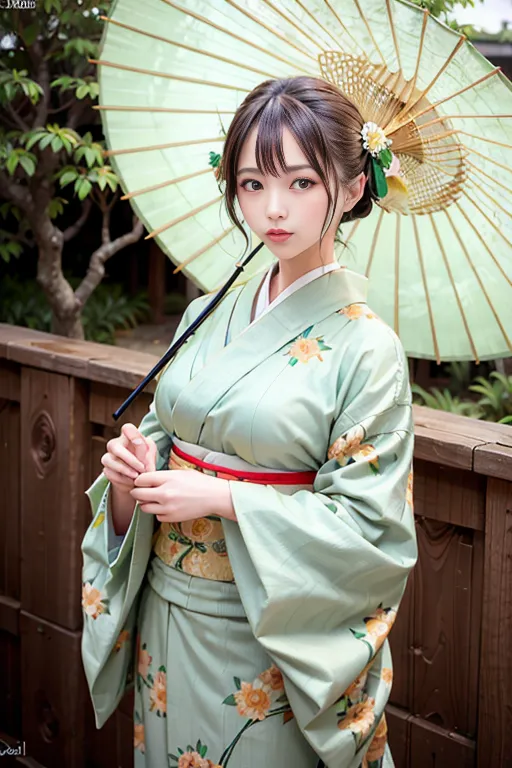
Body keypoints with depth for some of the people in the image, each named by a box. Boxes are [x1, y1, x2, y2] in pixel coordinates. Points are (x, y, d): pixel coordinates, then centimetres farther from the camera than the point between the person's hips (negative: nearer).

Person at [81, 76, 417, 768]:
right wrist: (130, 472, -11)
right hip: (164, 619, 5)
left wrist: (224, 498, -22)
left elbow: (369, 524, -16)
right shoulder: (206, 317, 3)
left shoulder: (364, 347, -14)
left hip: (271, 643, -5)